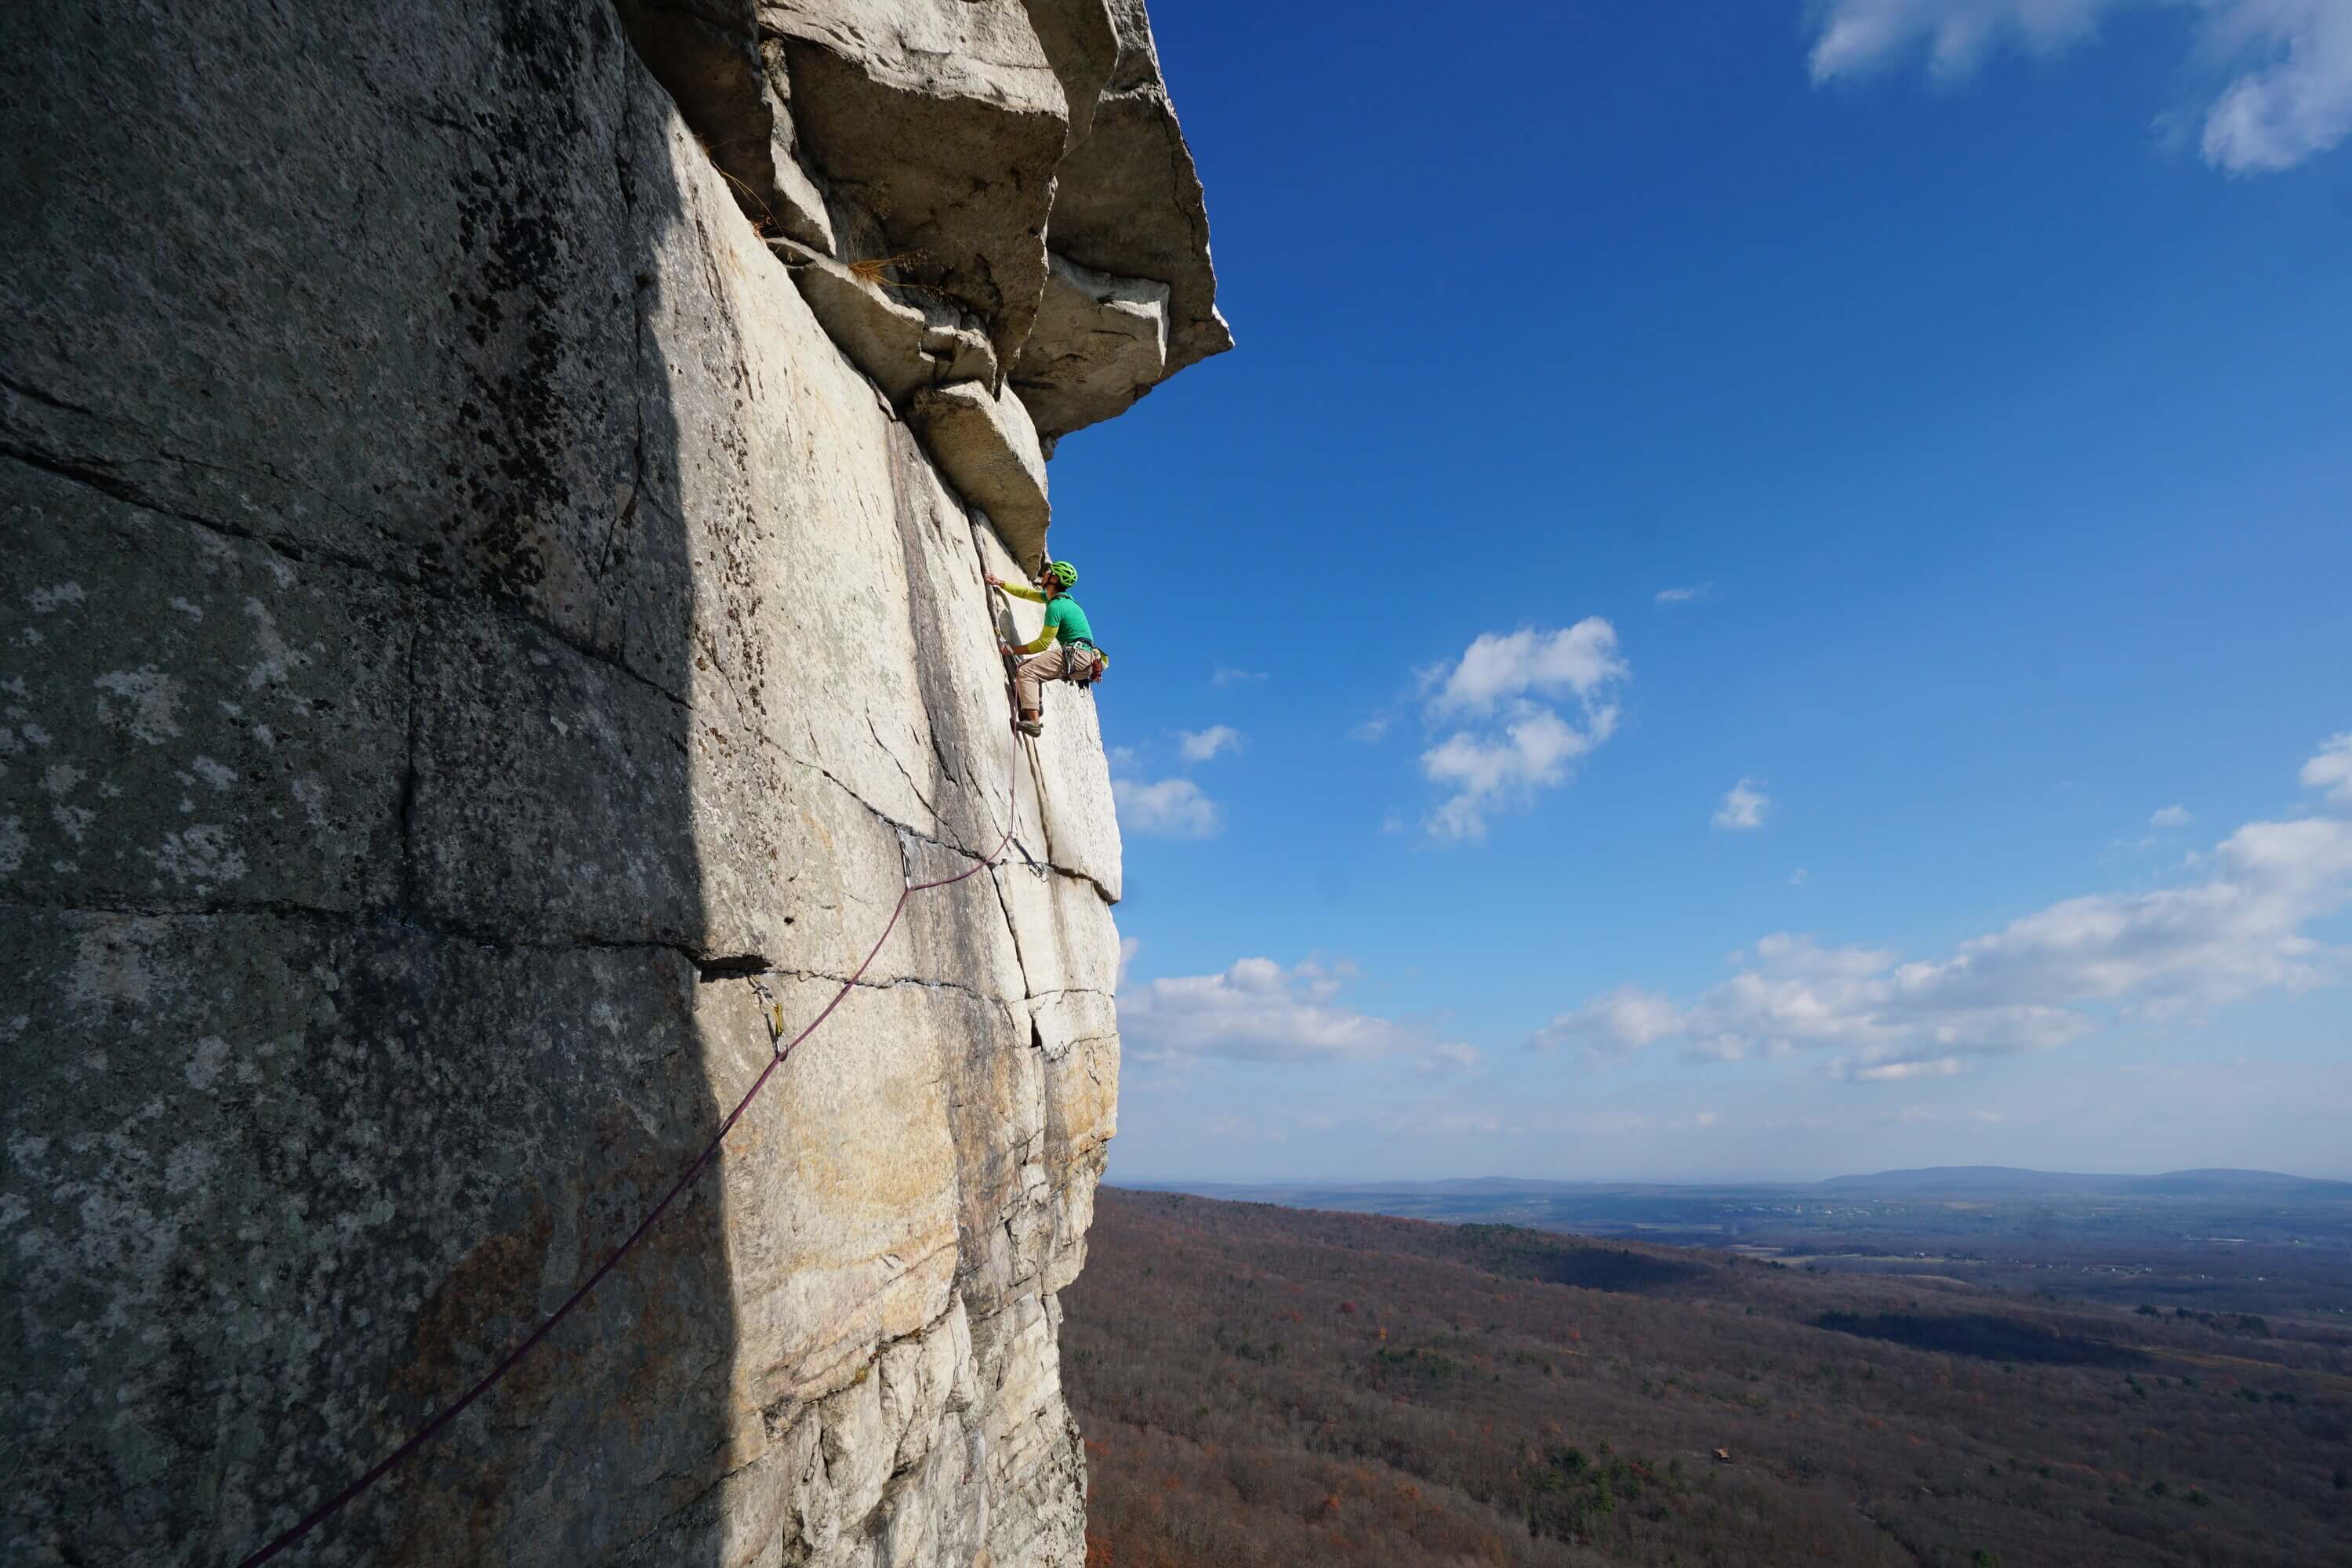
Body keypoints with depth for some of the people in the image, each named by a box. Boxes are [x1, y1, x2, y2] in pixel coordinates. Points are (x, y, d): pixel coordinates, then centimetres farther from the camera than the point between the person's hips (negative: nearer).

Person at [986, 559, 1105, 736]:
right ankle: (1035, 707, 7)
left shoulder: (1056, 606, -12)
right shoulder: (1058, 597, 18)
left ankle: (1034, 721, -30)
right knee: (1027, 665, 18)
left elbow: (1043, 643, -10)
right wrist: (1001, 583, 28)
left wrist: (1013, 650, -3)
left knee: (1026, 672, -19)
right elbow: (1027, 592, 32)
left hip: (1077, 654, -10)